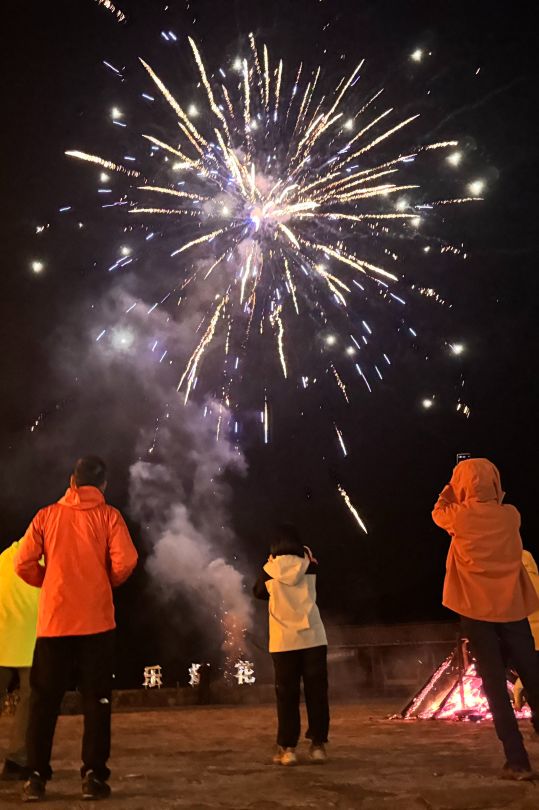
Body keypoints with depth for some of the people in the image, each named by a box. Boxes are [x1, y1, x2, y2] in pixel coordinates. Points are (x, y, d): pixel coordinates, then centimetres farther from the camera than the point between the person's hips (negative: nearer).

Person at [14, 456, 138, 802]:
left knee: (44, 700, 12)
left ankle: (37, 777, 14)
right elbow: (125, 562, -11)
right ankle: (94, 776, 7)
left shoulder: (46, 515, 5)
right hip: (96, 620, -2)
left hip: (54, 620, 2)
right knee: (96, 699, 7)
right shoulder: (108, 516, -1)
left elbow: (24, 564, 0)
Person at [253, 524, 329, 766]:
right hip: (313, 637, 1)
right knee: (316, 693, 8)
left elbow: (258, 592, 15)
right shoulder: (310, 565, 0)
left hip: (284, 640, -1)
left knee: (287, 696, 5)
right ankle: (318, 745, 10)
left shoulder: (271, 569, -2)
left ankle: (287, 748, 5)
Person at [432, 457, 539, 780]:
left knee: (496, 686, 2)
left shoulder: (460, 517, -6)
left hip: (478, 612, -2)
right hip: (513, 609, 3)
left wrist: (450, 491, 26)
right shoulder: (510, 515, -1)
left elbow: (438, 513, 16)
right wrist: (491, 495, 23)